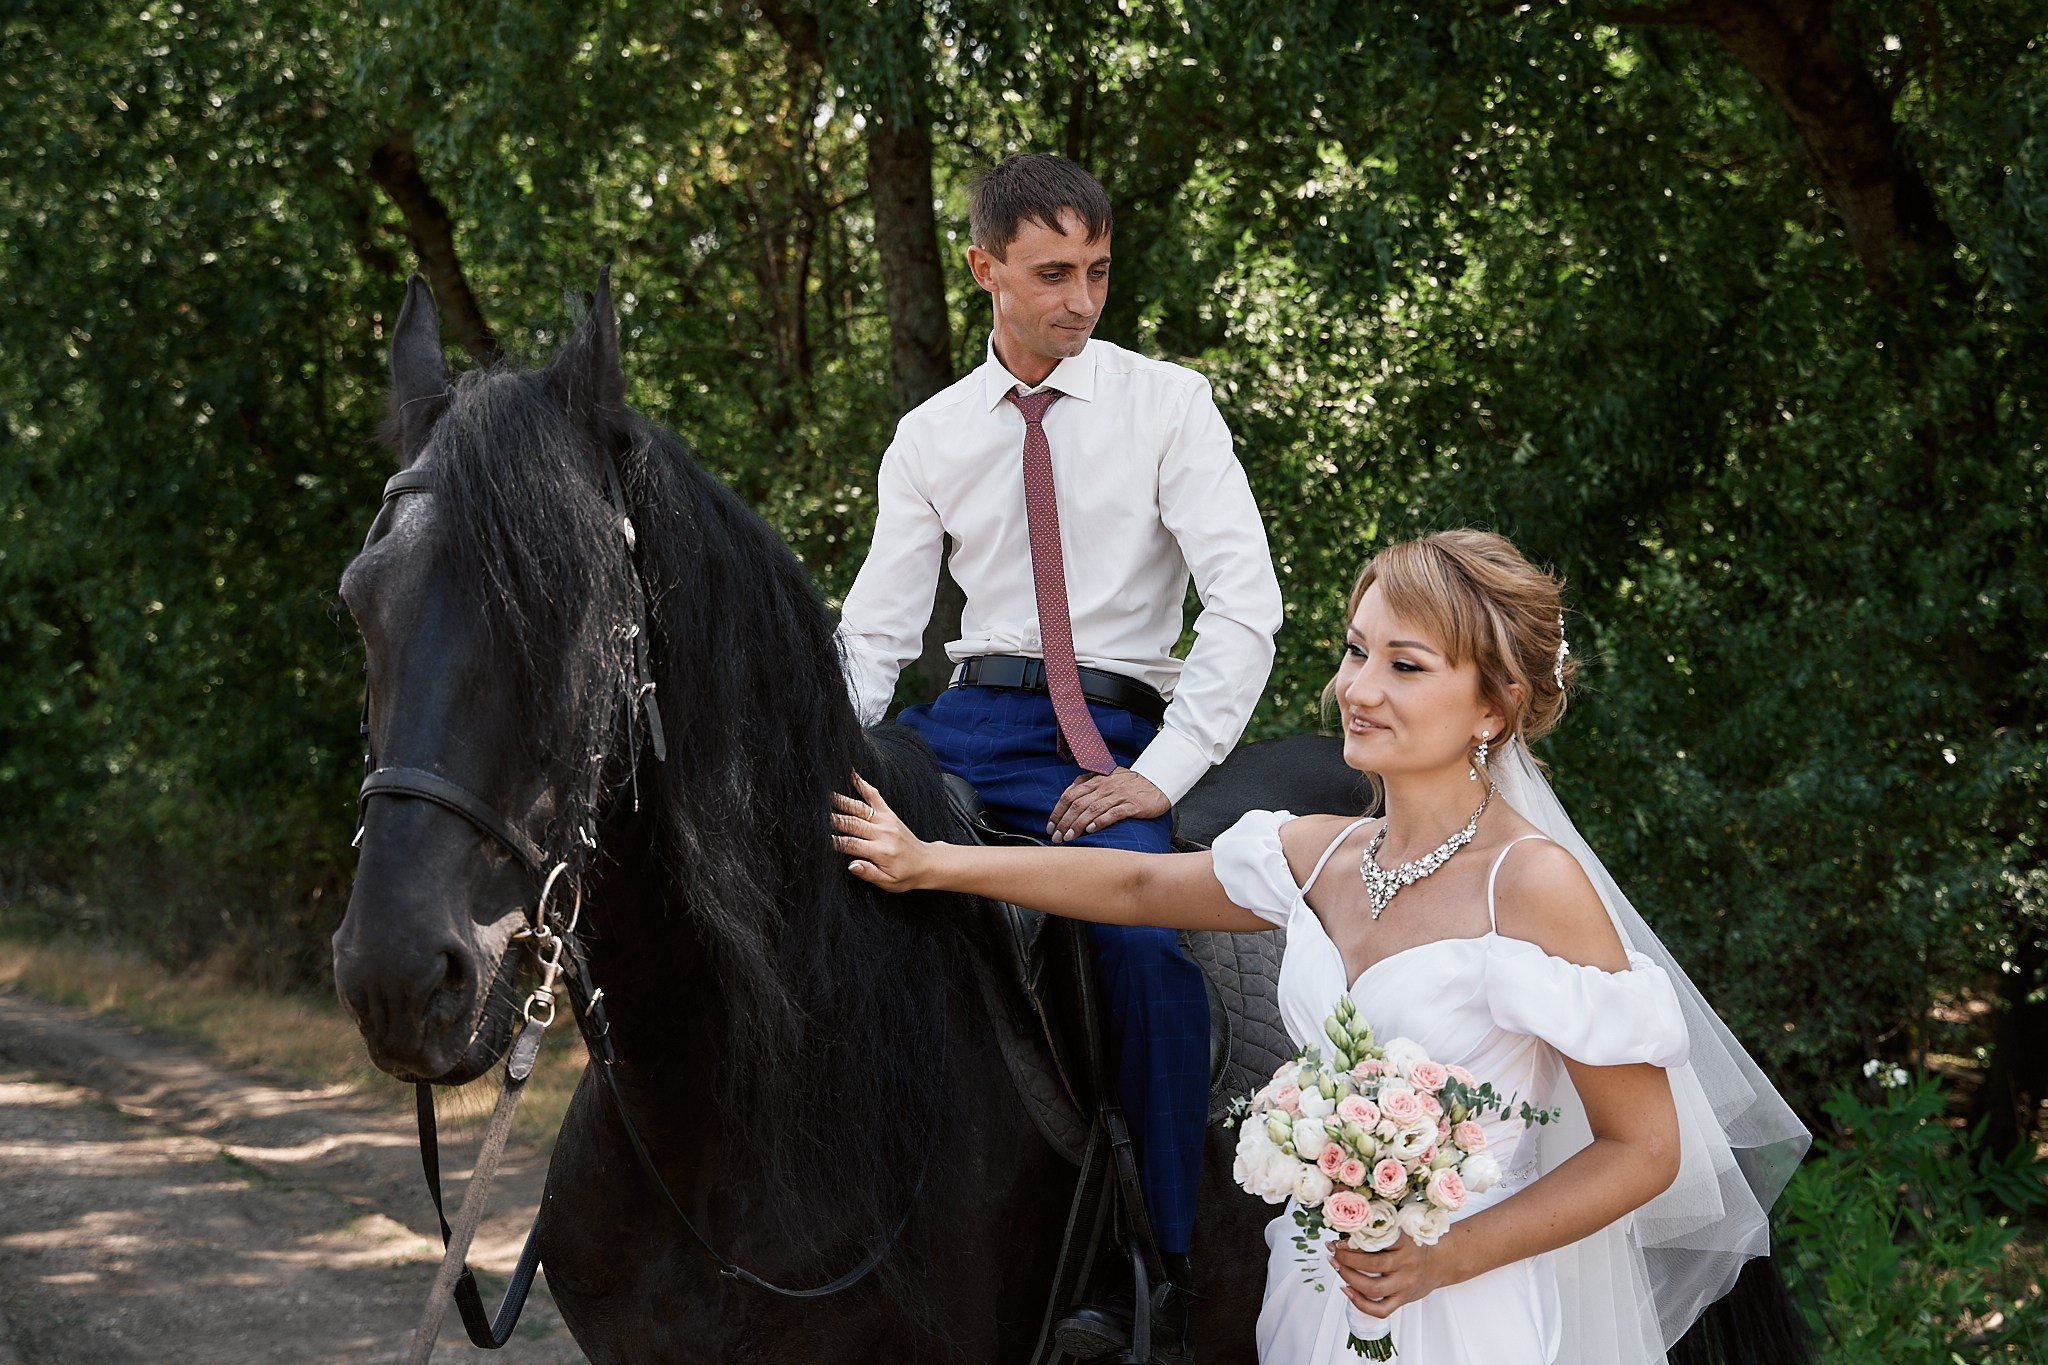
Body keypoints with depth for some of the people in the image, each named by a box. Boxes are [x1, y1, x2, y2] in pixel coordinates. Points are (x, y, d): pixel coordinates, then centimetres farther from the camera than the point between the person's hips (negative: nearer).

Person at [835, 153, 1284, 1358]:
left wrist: (1164, 773, -14)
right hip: (968, 721, 3)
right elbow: (878, 628, 9)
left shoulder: (1168, 404, 3)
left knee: (1143, 929, -32)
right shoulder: (931, 437, 12)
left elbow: (1247, 602, -5)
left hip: (1111, 733, -3)